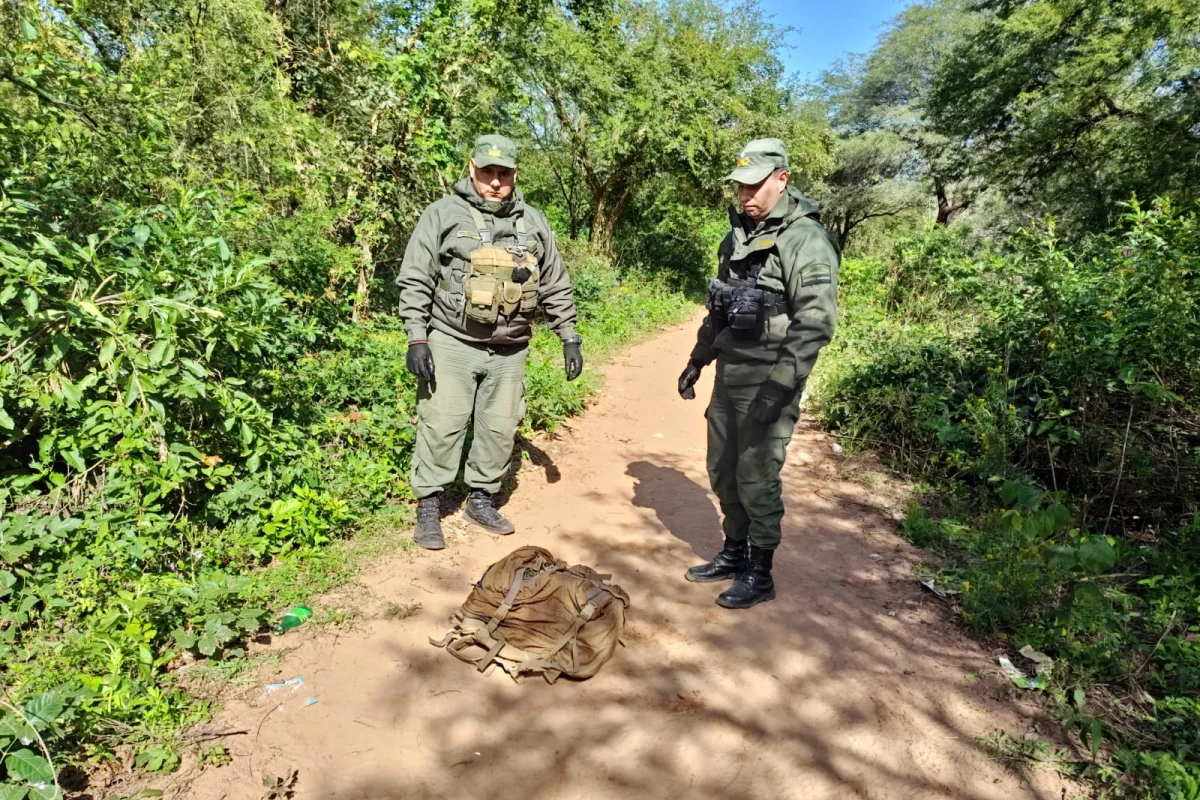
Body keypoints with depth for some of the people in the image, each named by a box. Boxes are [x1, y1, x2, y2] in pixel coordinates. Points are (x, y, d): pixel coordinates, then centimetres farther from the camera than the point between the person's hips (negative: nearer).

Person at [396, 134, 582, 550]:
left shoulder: (533, 223, 10)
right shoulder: (443, 214, -1)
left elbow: (556, 287, 14)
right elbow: (415, 282, -4)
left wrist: (570, 338, 9)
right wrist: (417, 339, -11)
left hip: (509, 350, 4)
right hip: (452, 344, -3)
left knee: (500, 428, 9)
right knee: (442, 425, -1)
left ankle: (481, 500, 26)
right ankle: (428, 507, 13)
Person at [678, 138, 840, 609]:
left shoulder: (805, 239, -11)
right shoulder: (740, 235, 14)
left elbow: (816, 322, -19)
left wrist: (781, 384, -25)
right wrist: (697, 361, 20)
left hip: (767, 380, -8)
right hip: (728, 372, 8)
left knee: (756, 478, 0)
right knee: (722, 470, 14)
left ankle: (759, 574, 17)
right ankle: (734, 553, 32)